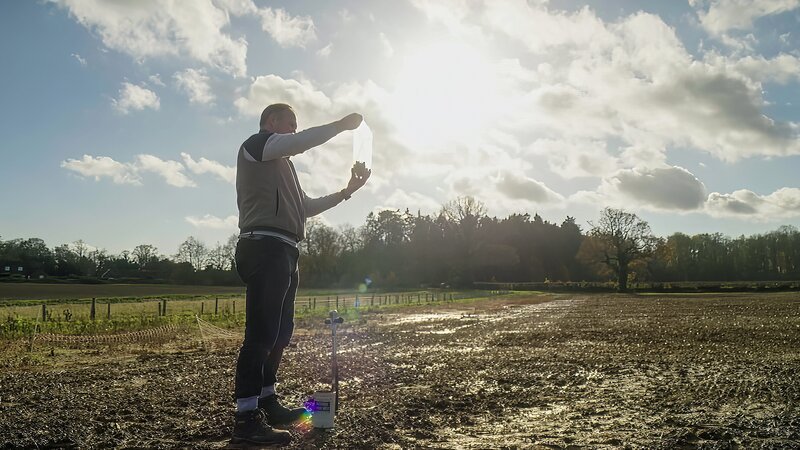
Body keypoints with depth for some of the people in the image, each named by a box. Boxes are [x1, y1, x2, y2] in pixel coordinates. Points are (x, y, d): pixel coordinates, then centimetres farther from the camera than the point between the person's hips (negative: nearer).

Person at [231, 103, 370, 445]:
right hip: (265, 247, -10)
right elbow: (303, 141, -13)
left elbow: (306, 207, 30)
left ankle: (266, 402, 19)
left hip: (281, 252, 10)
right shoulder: (256, 144, 3)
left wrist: (346, 192, 23)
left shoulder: (279, 164, 31)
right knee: (262, 332, -16)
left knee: (280, 332, 11)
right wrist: (342, 124, -1)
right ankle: (246, 418, -17)